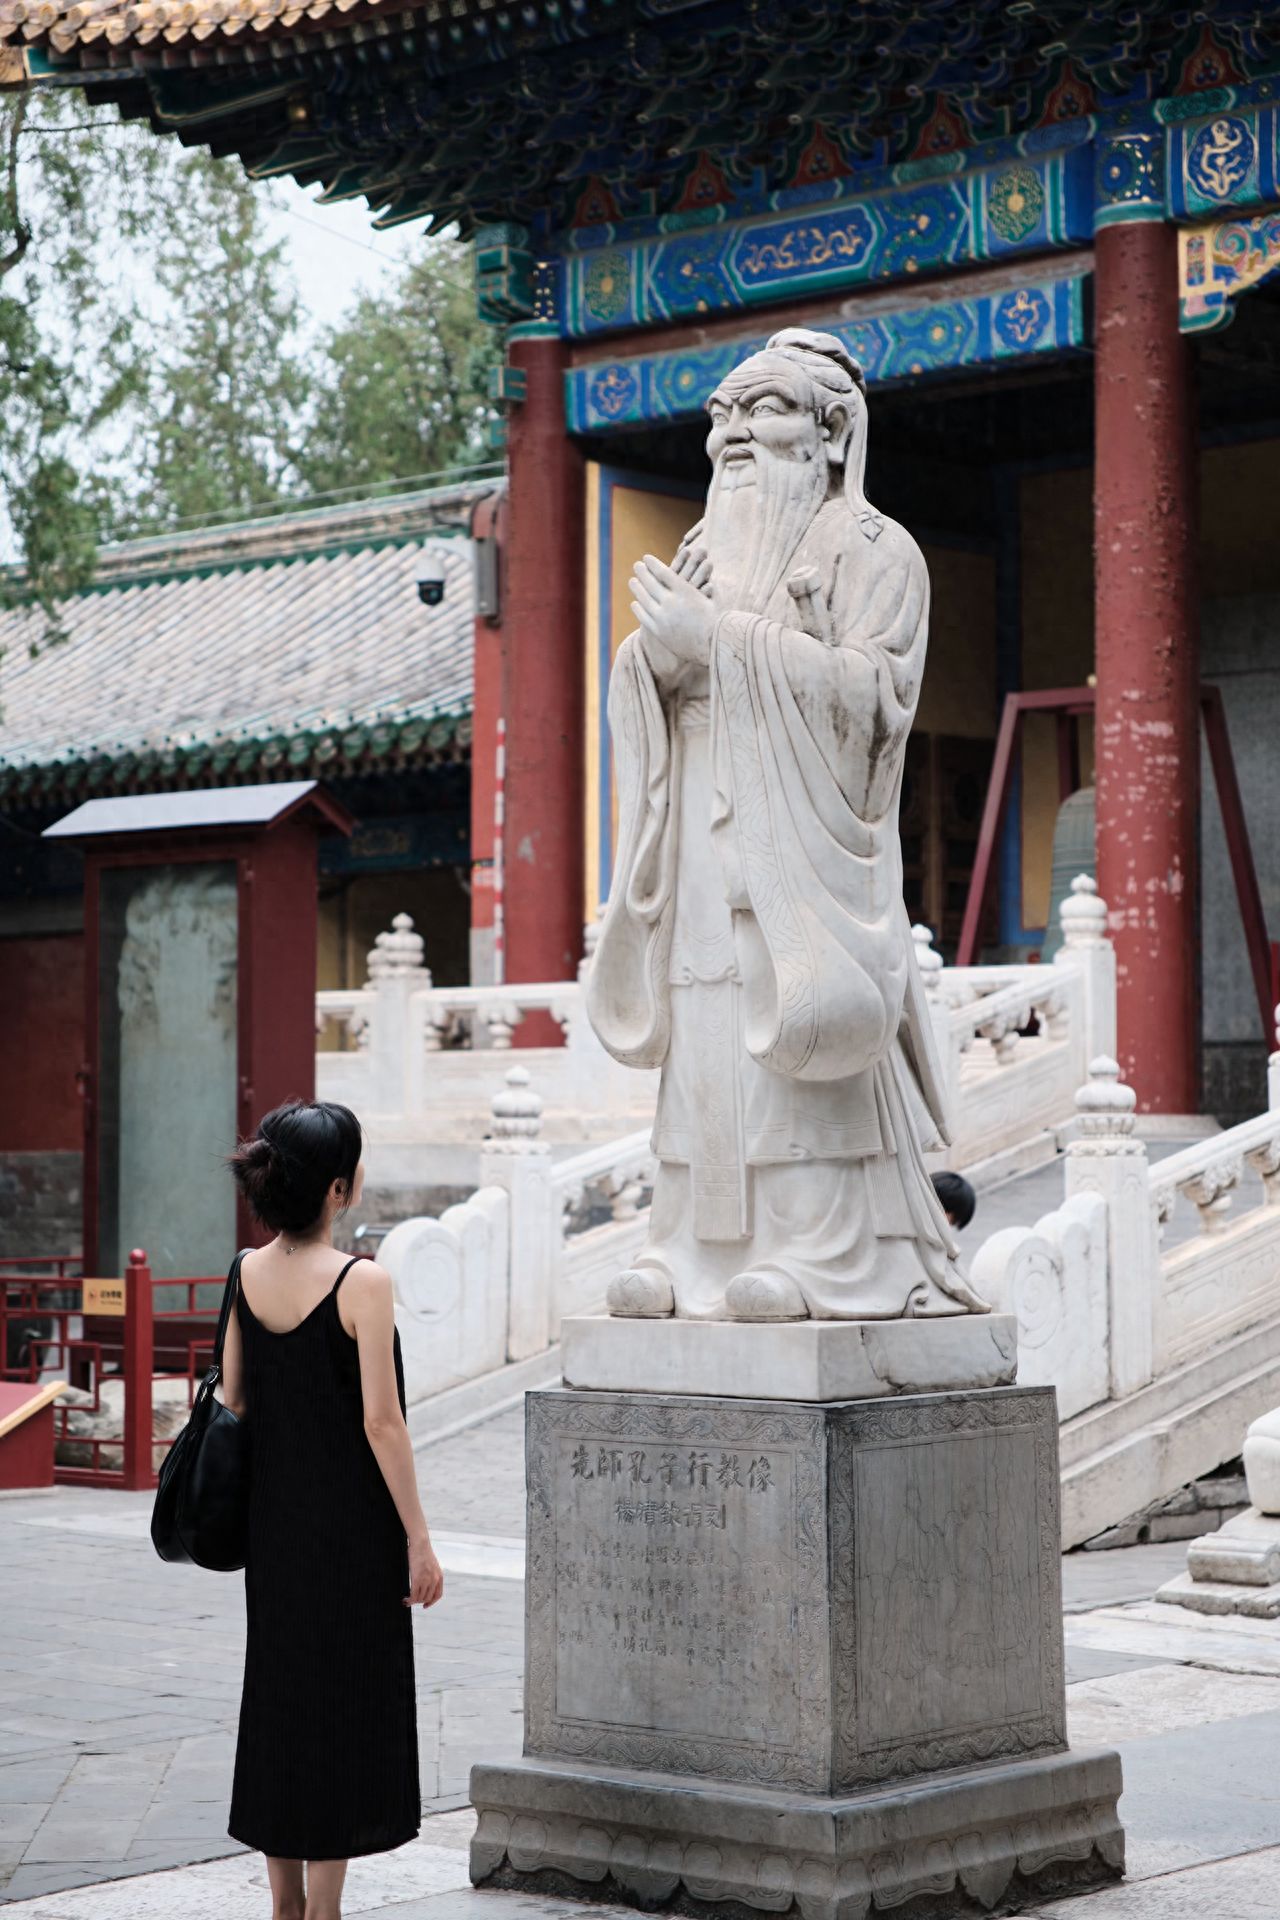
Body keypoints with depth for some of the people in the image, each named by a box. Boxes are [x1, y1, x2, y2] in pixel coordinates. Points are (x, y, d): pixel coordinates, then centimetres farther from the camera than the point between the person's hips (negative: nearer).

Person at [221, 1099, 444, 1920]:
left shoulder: (246, 1275, 1)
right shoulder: (361, 1283, -17)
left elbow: (235, 1401, 7)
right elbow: (381, 1423, -17)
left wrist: (264, 1506, 18)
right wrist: (419, 1540, -11)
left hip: (274, 1519, 6)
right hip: (351, 1527, -6)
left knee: (280, 1696, 14)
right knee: (344, 1706, 2)